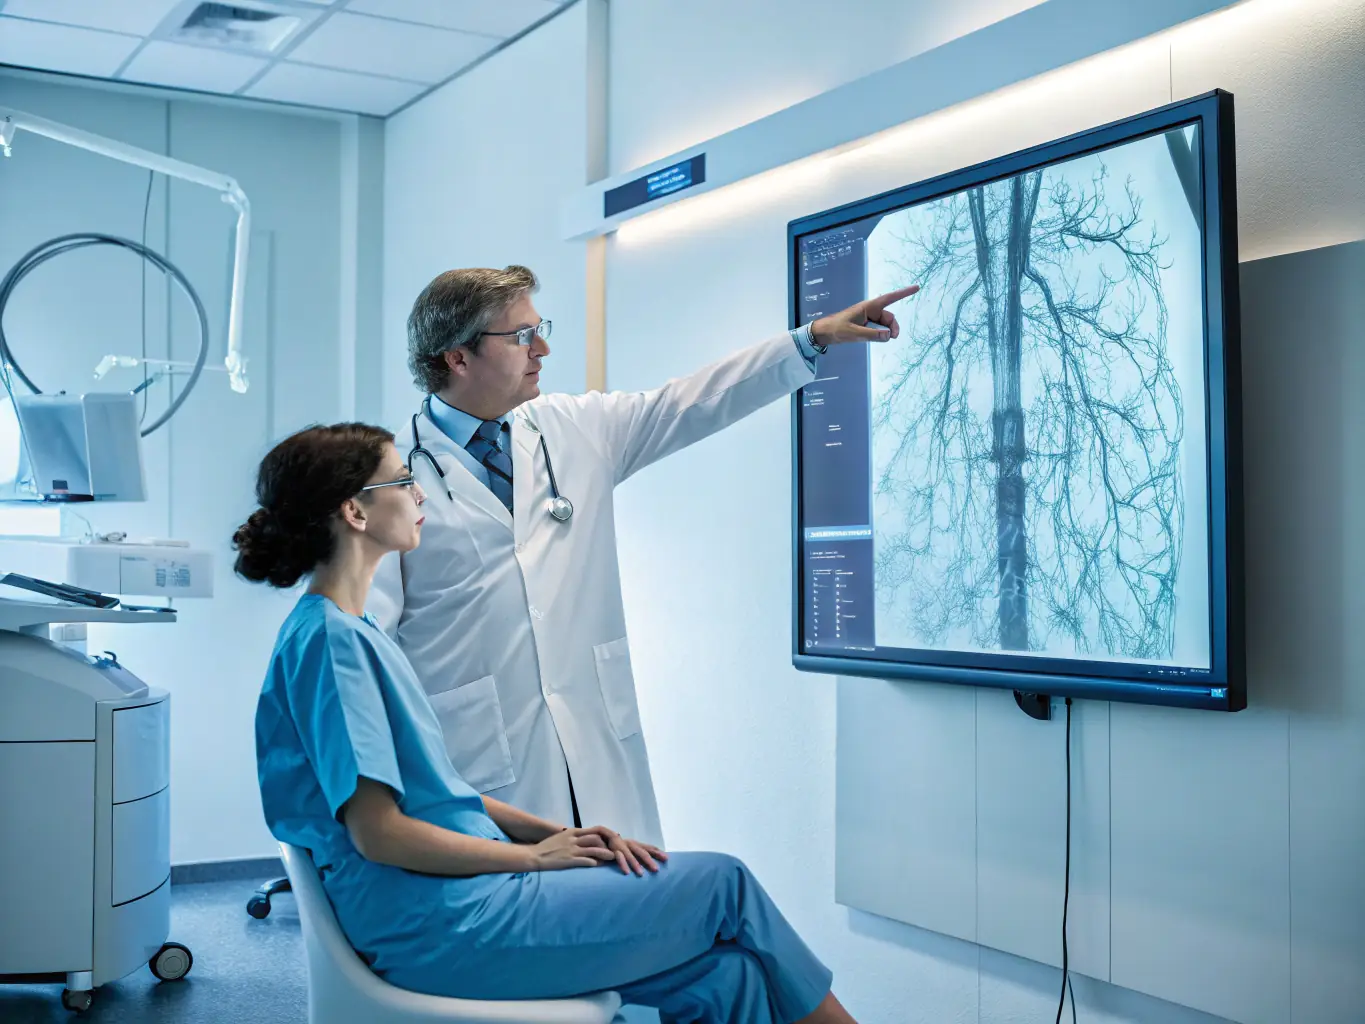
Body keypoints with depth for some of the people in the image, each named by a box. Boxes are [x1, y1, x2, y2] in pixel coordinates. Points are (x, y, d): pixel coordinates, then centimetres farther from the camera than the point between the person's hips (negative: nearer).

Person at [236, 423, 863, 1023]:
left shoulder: (352, 633, 16)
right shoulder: (329, 638, -14)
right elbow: (377, 831, -20)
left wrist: (553, 832, 5)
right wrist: (533, 855, -9)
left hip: (466, 892, 9)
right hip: (439, 925, -9)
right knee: (723, 883, -1)